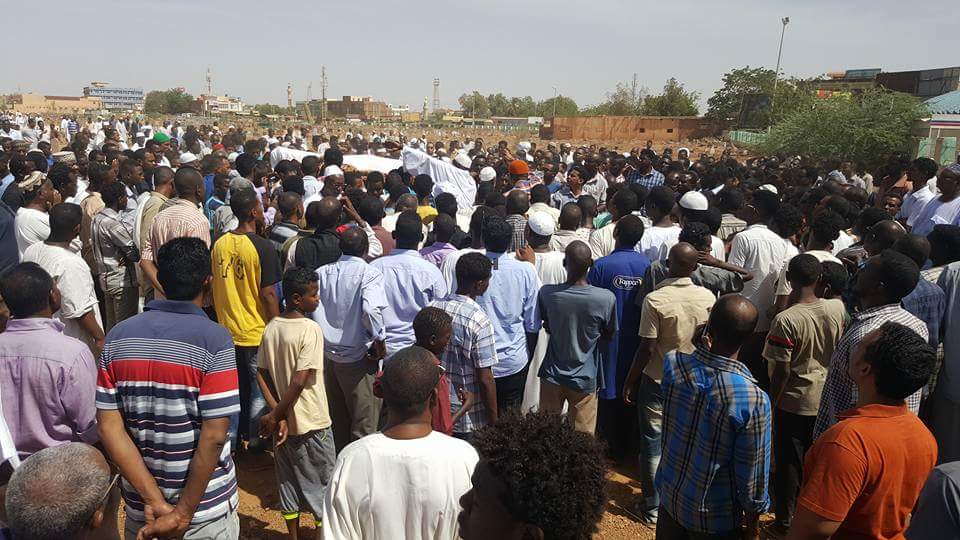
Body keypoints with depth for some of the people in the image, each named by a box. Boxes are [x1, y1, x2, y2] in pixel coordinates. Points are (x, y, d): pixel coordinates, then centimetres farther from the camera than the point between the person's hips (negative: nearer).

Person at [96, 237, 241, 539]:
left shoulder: (119, 336, -6)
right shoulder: (213, 339, -19)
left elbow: (109, 427, -8)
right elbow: (214, 436, -22)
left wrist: (154, 501, -10)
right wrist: (183, 514, -13)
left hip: (140, 505, 4)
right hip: (206, 508, -3)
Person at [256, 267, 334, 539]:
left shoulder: (271, 327, 0)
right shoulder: (310, 329, -20)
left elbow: (261, 374, -1)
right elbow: (300, 381, -25)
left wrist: (276, 414, -5)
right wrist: (275, 416, -14)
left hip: (284, 422, 6)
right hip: (312, 424, -6)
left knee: (289, 482, 19)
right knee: (322, 485, 12)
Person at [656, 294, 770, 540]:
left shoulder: (672, 364, -20)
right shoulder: (753, 400, -29)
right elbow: (752, 476, -17)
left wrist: (703, 349, -3)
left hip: (670, 497, 3)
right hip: (715, 519, -3)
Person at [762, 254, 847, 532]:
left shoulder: (786, 319, -25)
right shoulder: (838, 308, -10)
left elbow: (781, 370, -20)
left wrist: (772, 402, -5)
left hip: (793, 403, -5)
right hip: (826, 400, 5)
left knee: (789, 462, 11)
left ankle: (786, 519, 25)